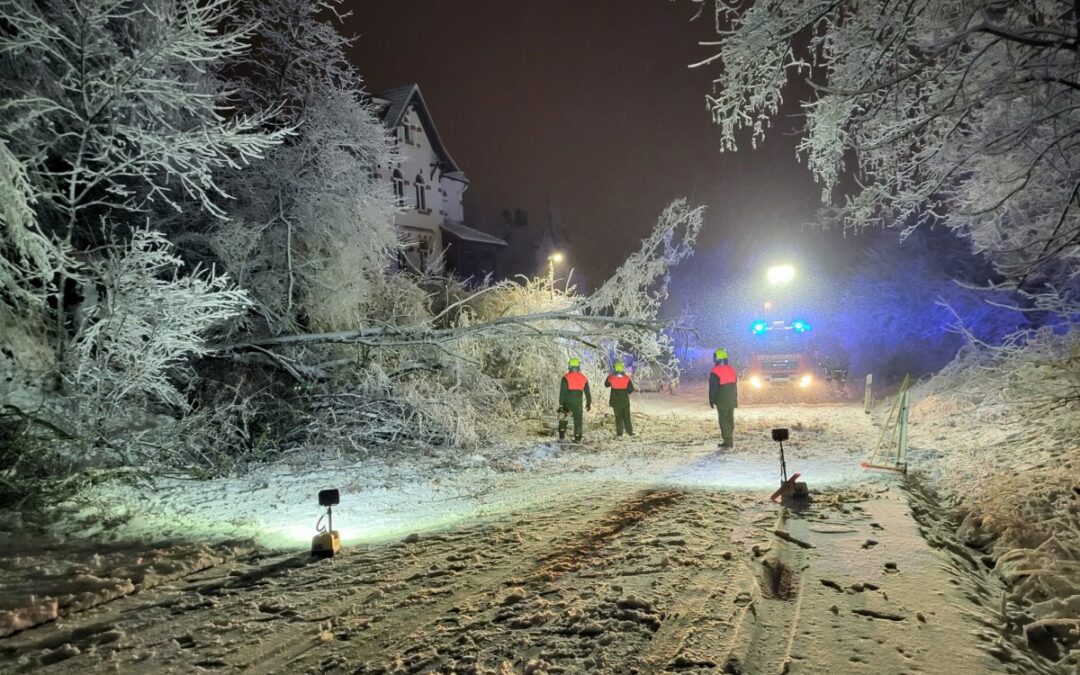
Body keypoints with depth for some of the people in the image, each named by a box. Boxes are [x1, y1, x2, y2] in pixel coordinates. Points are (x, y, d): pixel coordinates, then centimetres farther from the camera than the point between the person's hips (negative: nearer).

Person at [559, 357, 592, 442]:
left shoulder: (566, 377, -9)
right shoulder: (583, 378, 2)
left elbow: (562, 391, -12)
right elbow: (587, 392, 8)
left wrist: (561, 403, -8)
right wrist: (589, 403, 18)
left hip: (567, 401, -2)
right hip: (578, 402, 2)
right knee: (578, 419, 7)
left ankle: (562, 433, 13)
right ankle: (578, 437, 5)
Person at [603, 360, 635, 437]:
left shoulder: (611, 377, -11)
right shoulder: (627, 378, -10)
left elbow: (606, 385, 8)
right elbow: (631, 389, -7)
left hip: (615, 401, 0)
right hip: (625, 400, 0)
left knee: (618, 417, 6)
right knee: (626, 417, 14)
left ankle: (619, 434, 3)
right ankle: (629, 431, 17)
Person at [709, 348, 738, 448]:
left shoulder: (715, 371, -15)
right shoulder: (731, 369, 7)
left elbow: (713, 388, -14)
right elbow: (735, 384, 15)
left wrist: (711, 400, -5)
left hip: (722, 401, -7)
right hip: (732, 400, 7)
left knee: (723, 420, -2)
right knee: (730, 419, 13)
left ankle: (727, 441, -4)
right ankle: (730, 440, 17)